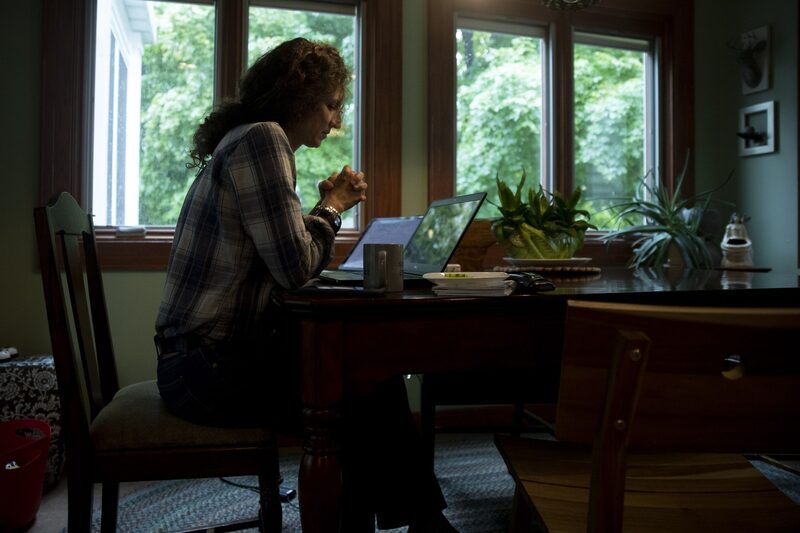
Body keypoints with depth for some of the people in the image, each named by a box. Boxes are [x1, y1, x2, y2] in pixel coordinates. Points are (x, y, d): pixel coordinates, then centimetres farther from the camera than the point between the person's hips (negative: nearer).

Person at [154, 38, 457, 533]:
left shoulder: (251, 140, 16)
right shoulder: (261, 139, -15)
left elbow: (289, 259, 15)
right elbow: (295, 269, -22)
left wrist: (330, 206, 5)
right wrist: (332, 206, -6)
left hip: (214, 355, 9)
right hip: (211, 367, -9)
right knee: (370, 390, -2)